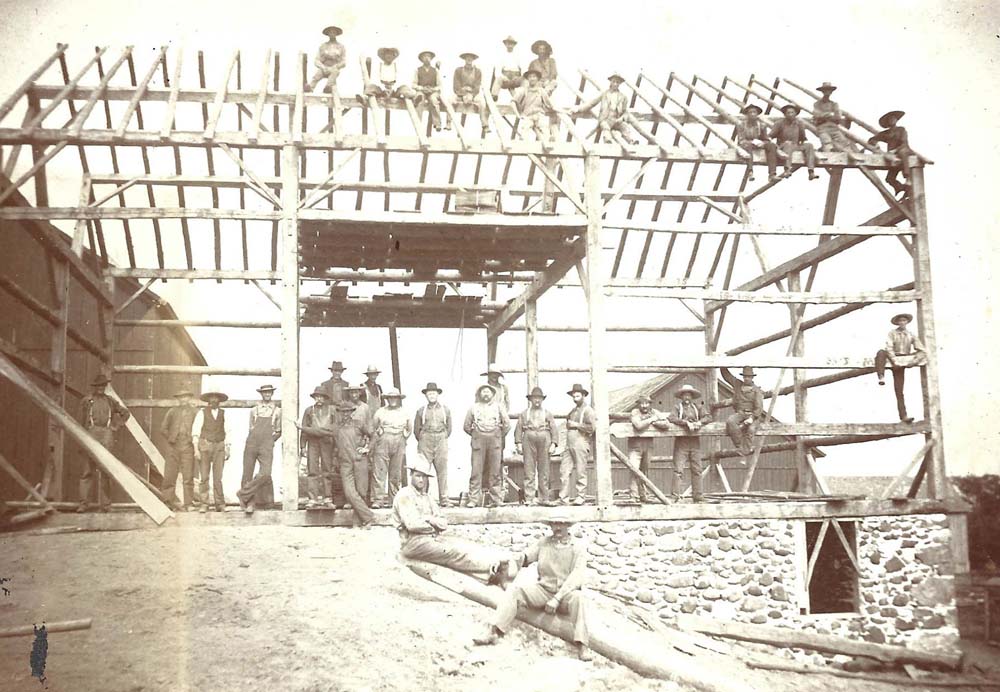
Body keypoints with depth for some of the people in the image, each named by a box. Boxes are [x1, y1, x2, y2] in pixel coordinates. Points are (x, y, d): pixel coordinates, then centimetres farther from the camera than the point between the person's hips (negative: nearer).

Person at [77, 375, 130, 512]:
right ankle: (84, 502, 0)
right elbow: (82, 422, 9)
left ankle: (105, 504, 6)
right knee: (89, 469, -4)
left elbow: (125, 413, 25)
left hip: (107, 435, 2)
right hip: (92, 433, -2)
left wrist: (116, 426, 11)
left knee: (106, 471, 3)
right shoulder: (86, 401, 7)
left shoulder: (110, 401, 14)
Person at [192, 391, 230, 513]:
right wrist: (196, 449, -7)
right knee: (205, 477, -3)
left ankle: (220, 504, 4)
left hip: (219, 447, 2)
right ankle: (204, 505, 1)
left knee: (218, 477, -1)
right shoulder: (202, 412, 2)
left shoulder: (223, 414, 11)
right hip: (205, 445, -2)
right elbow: (195, 431, 0)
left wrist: (227, 449, 7)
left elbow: (226, 433, 13)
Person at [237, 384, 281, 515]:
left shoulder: (277, 410, 13)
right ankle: (250, 503, 8)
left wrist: (269, 440, 8)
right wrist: (255, 439, 11)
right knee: (247, 474, -3)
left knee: (265, 473, -20)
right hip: (251, 444, 1)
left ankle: (243, 494, -8)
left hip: (266, 446, -1)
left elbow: (278, 431, 18)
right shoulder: (254, 410, 16)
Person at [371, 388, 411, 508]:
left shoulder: (404, 414, 13)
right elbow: (372, 427, 13)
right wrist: (377, 438, 7)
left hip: (399, 445, 2)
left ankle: (393, 499, 9)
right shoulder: (380, 412, 6)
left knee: (396, 474, 3)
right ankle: (377, 499, -11)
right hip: (383, 445, -2)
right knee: (379, 472, -9)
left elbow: (410, 429, 24)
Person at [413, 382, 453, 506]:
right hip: (425, 442, -1)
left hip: (441, 441, 1)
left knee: (442, 470, -1)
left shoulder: (445, 409, 9)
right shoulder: (421, 410, 6)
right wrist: (422, 441, 9)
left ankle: (444, 499, 2)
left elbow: (449, 427, 15)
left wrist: (443, 439, 10)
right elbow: (416, 429, 10)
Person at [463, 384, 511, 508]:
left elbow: (507, 424, 8)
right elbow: (466, 426, 14)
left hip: (495, 441, 0)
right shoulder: (474, 407, 11)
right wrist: (475, 435, 12)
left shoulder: (498, 406, 10)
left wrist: (500, 436, 10)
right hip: (478, 442, 0)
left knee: (495, 471, 1)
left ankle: (495, 499, 6)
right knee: (476, 471, -4)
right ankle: (473, 499, -3)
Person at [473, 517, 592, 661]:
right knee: (514, 590, -19)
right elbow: (523, 557, 4)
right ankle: (493, 633, -30)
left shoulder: (578, 549, -3)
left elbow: (577, 577, -14)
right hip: (544, 591, 3)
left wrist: (557, 599, -23)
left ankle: (582, 647, -40)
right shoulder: (544, 543, 9)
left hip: (566, 595, -3)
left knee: (578, 597, -36)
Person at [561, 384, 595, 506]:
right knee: (564, 470, 0)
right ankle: (564, 497, 1)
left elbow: (591, 427, -13)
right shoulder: (573, 411, 22)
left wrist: (576, 425, -10)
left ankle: (581, 497, 2)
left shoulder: (588, 410, -2)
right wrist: (568, 424, 13)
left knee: (581, 472, -4)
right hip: (569, 444, 7)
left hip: (581, 444, -7)